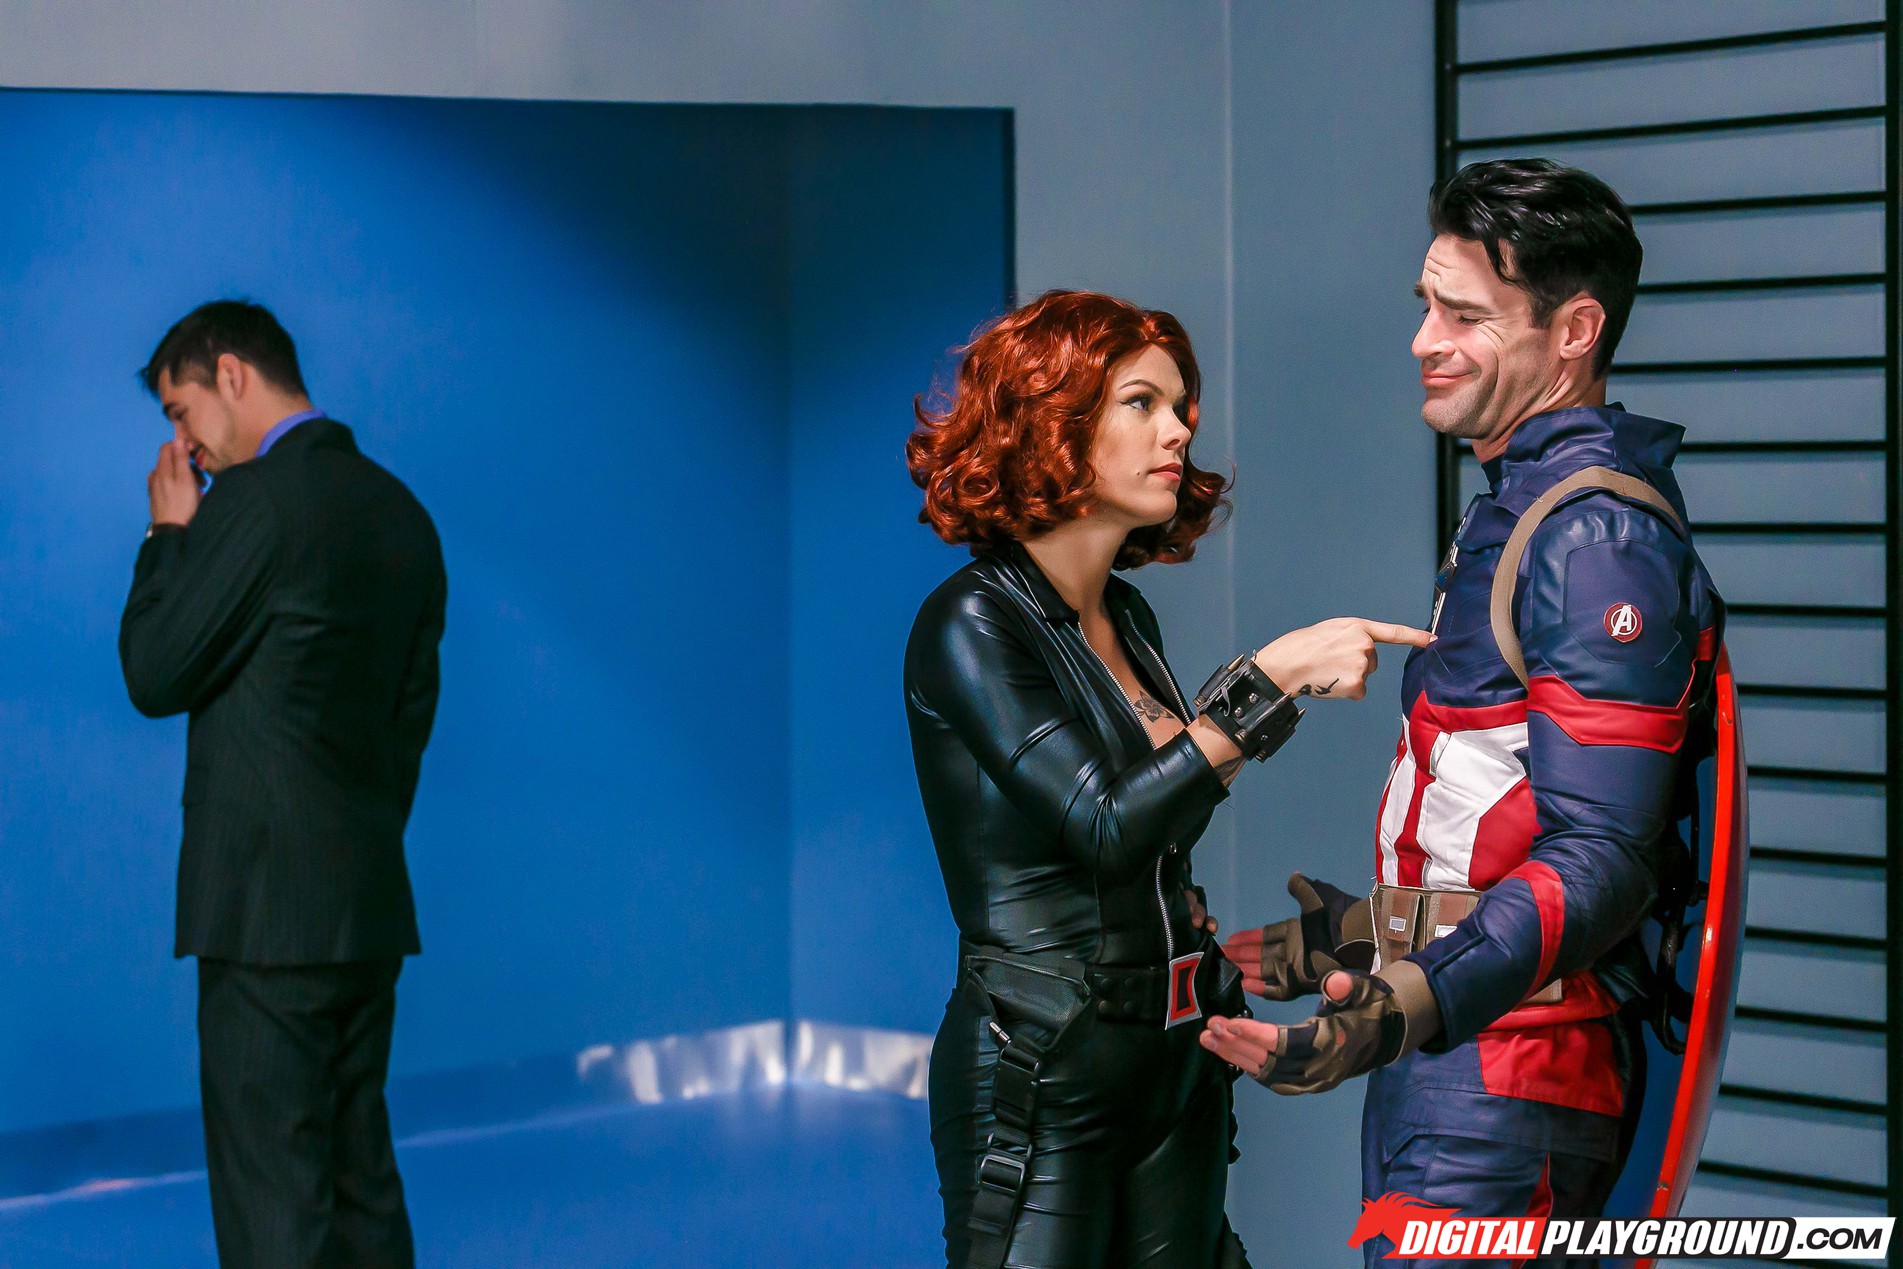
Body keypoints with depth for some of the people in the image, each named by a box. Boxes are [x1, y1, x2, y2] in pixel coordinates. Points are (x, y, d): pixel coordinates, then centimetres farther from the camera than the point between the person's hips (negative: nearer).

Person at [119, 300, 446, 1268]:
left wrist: (169, 532, 3)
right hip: (372, 901, 8)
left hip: (268, 906, -8)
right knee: (362, 1181, 14)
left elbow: (154, 676, -9)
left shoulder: (254, 499, -13)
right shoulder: (401, 512, 13)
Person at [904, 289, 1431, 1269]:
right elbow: (1106, 824, -22)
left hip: (1172, 1066, 8)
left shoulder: (1128, 619, 12)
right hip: (1041, 1077, -7)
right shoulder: (971, 626, -12)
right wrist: (1273, 678, -24)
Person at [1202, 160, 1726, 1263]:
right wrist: (1359, 938, 28)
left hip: (1503, 1078, -10)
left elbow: (1599, 861, -24)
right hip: (1456, 1067, 10)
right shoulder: (1521, 509, 17)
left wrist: (1414, 1006, -35)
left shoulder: (1596, 532, -15)